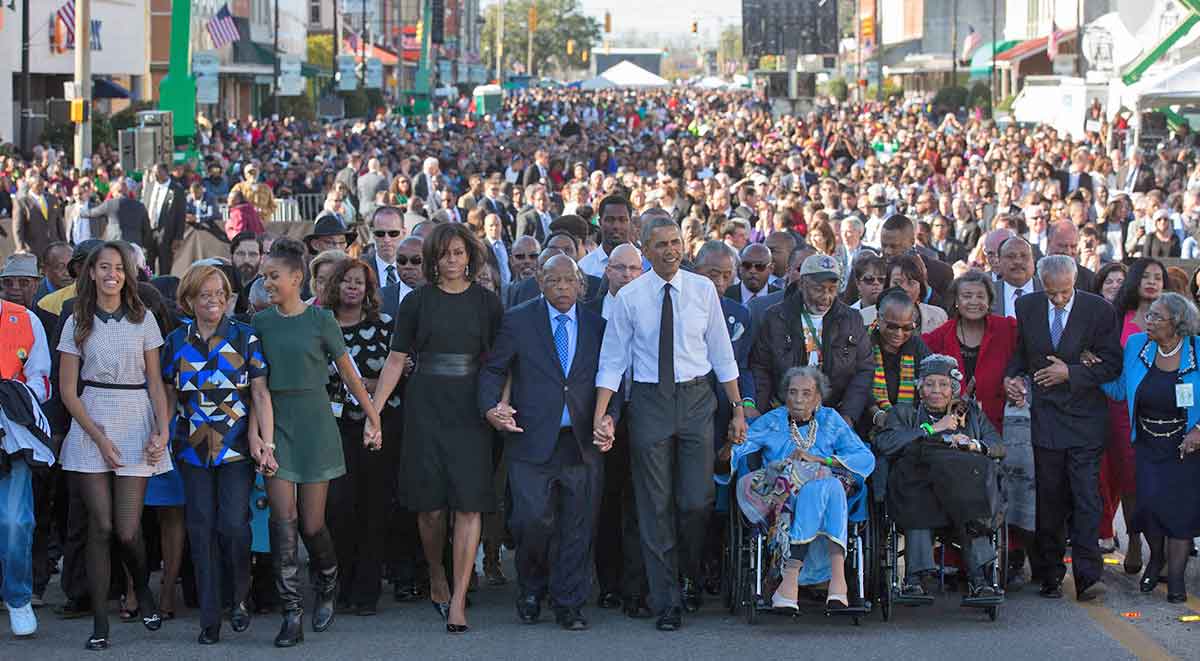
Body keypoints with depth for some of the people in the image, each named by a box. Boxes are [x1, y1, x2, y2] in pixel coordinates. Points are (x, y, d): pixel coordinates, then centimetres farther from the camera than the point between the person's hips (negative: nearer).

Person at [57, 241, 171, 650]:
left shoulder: (143, 319, 6)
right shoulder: (77, 323, 5)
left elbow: (155, 383, 8)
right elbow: (68, 390, 3)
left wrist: (162, 431, -6)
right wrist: (98, 436, -6)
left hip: (136, 425, 0)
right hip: (90, 426, 0)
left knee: (127, 530, -6)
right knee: (101, 526, -6)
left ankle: (142, 590, 25)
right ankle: (100, 623, 1)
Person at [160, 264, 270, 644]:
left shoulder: (245, 338, 0)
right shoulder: (176, 342, 7)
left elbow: (261, 394, -3)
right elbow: (169, 395, 13)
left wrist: (267, 442, -12)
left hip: (236, 446, -2)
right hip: (193, 448, 2)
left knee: (234, 524, -12)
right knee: (201, 528, 1)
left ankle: (240, 599, 12)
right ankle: (210, 619, 7)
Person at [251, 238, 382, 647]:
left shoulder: (320, 320, -2)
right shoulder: (261, 323, 6)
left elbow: (349, 374, 5)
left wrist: (373, 416, 8)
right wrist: (255, 434, -5)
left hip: (314, 424, -2)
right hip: (276, 425, 2)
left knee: (312, 523, 0)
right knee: (283, 520, -7)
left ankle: (327, 588, 30)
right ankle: (292, 615, -6)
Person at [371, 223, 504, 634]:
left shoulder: (486, 303, 5)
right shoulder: (417, 302, 4)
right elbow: (396, 360, 4)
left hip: (470, 411, 0)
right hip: (425, 410, 0)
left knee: (468, 504, -8)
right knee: (431, 506, 2)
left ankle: (458, 599, -7)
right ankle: (436, 581, 25)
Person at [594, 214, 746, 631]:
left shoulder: (703, 290, 2)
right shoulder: (630, 297, -2)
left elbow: (722, 353, 7)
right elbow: (613, 360, 0)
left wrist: (737, 408, 5)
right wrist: (601, 416, -8)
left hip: (696, 399, 1)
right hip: (649, 401, -1)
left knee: (696, 501, -3)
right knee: (656, 507, 2)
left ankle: (690, 577, 25)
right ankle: (666, 602, 10)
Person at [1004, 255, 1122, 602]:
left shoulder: (1100, 310, -4)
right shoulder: (1027, 307, 5)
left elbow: (1112, 364, -4)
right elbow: (1019, 352, 17)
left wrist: (1071, 373, -13)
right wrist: (1012, 377, -2)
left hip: (1085, 420, -2)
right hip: (1045, 415, 2)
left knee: (1086, 498, -8)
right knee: (1049, 499, 5)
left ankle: (1087, 577, -8)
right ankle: (1050, 576, 13)